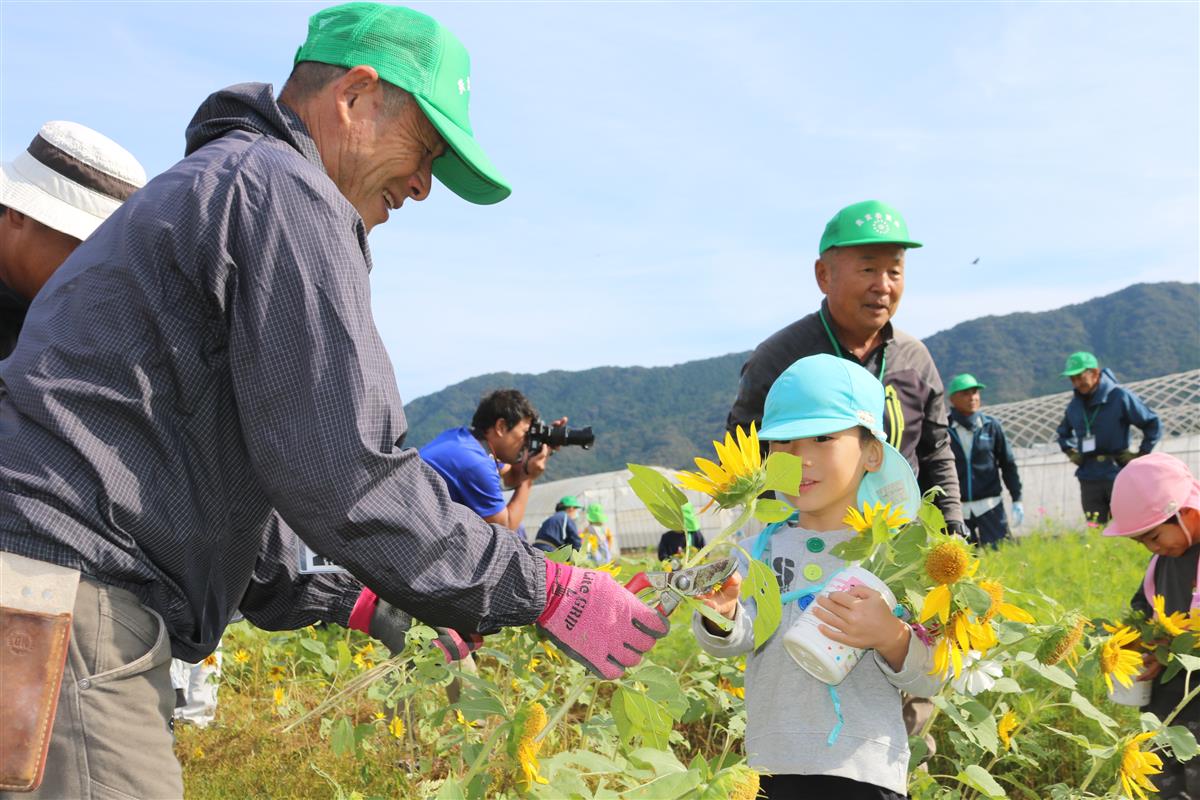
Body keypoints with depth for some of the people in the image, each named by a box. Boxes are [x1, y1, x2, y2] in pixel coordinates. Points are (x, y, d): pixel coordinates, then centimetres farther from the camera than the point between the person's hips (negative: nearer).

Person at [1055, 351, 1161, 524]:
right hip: (1088, 479, 5)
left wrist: (1141, 455, -4)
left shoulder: (1119, 396, -7)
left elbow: (1153, 424, -3)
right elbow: (1063, 433, 30)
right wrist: (1071, 452, 15)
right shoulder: (1074, 405, 9)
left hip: (1118, 474, -5)